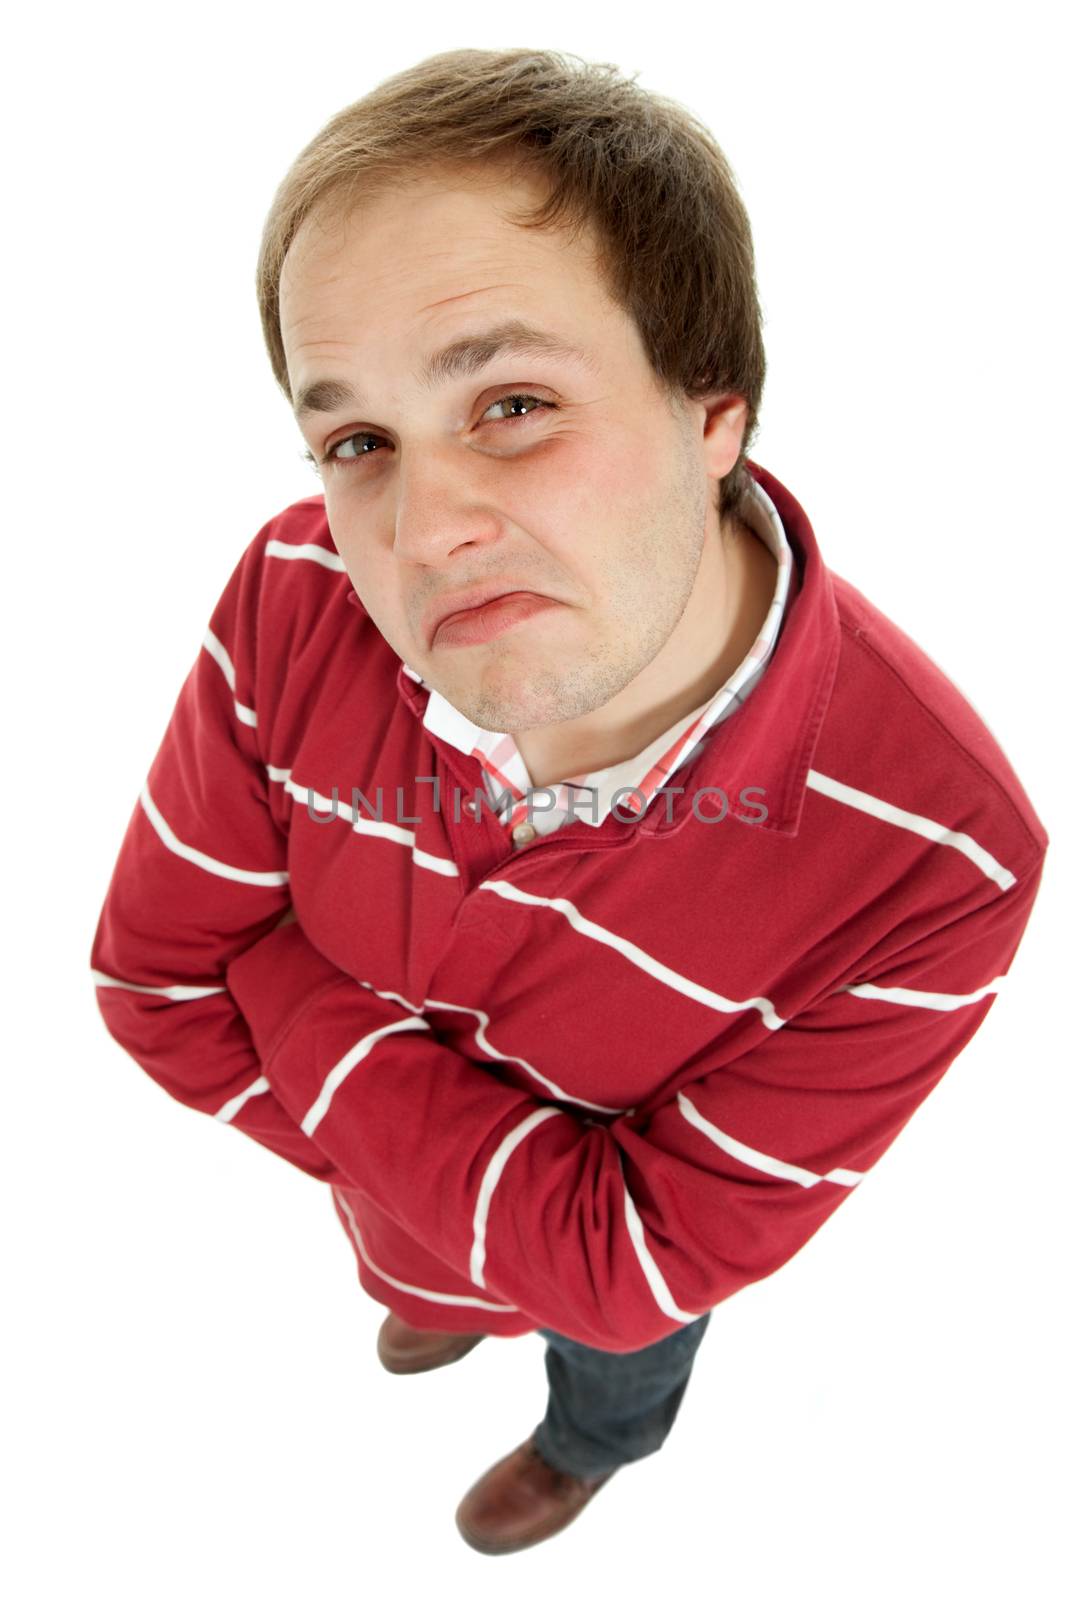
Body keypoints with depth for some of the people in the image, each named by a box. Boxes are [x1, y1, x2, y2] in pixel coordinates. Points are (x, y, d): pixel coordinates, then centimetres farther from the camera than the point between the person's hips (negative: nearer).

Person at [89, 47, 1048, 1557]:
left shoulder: (938, 857, -43)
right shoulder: (301, 598, -33)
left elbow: (636, 1264, -33)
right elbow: (160, 979, -20)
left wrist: (304, 1012, -34)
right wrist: (405, 1173, -26)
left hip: (608, 1268, -2)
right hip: (390, 1190, 3)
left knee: (616, 1362, 36)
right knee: (423, 1271, 40)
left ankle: (589, 1449, 76)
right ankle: (450, 1311, 80)